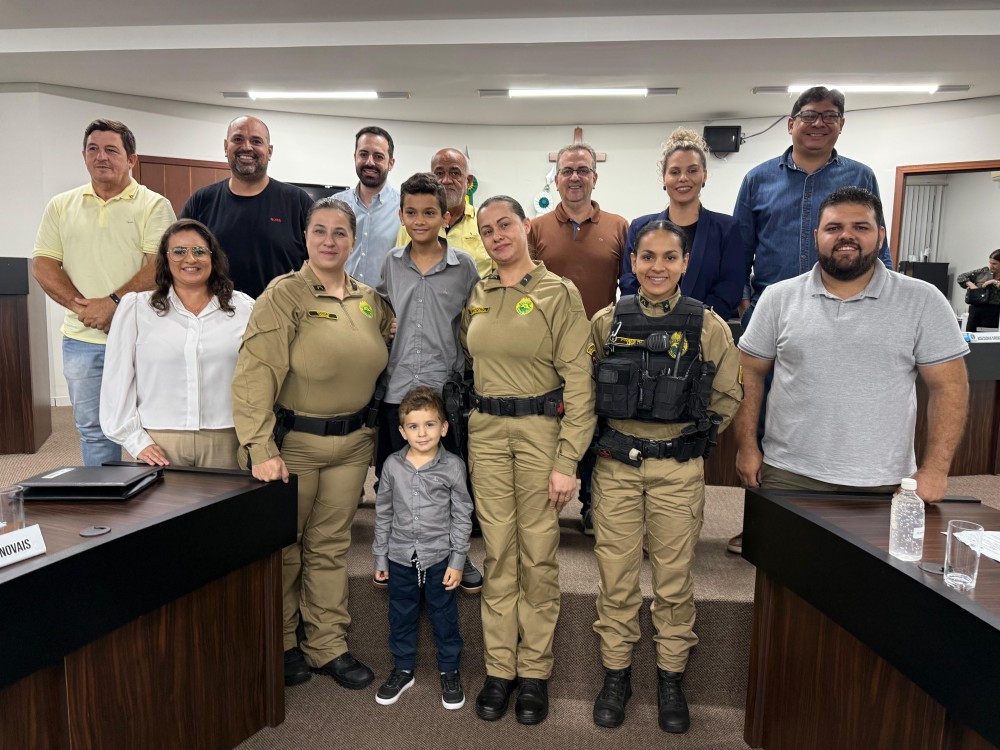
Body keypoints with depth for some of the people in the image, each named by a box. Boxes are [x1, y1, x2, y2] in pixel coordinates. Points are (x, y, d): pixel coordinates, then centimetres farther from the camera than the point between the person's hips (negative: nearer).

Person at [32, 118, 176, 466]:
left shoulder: (154, 205, 0)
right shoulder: (61, 206, 12)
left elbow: (160, 266, -11)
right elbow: (42, 266, 6)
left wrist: (113, 303, -18)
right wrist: (83, 307, -9)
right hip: (81, 339, 4)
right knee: (93, 430, 12)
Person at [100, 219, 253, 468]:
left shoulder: (244, 309, 6)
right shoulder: (136, 307, 6)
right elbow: (118, 380, 4)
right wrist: (136, 440, -3)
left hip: (224, 442, 1)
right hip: (158, 441, 0)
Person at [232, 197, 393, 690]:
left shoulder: (370, 300, 5)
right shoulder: (284, 296, -12)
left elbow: (383, 360, 17)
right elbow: (256, 375, -19)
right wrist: (261, 449, -25)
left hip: (352, 442, 5)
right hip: (293, 441, -4)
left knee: (330, 547, 14)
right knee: (284, 547, 11)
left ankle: (328, 646, 27)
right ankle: (280, 644, 30)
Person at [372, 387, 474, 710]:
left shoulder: (452, 466, -10)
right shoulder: (392, 465, -4)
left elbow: (462, 516, -5)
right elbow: (383, 513, 5)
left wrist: (457, 561, -6)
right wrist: (380, 556, 7)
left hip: (439, 557, -2)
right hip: (401, 556, 2)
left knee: (444, 616, 11)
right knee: (401, 615, 16)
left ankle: (450, 672, 30)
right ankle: (403, 670, 36)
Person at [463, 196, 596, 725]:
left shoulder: (558, 293, -4)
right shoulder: (475, 296, 10)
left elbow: (578, 380, -8)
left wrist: (567, 460, -13)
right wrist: (461, 438, 8)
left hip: (541, 429, -3)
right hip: (485, 432, 4)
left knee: (538, 554, 4)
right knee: (497, 553, 8)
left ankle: (534, 671, 20)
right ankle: (499, 668, 22)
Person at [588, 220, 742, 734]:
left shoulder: (709, 327, -3)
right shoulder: (606, 322, 0)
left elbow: (728, 397, 7)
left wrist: (692, 439, 4)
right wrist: (606, 437, 4)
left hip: (678, 470, -1)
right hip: (616, 466, 1)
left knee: (674, 577, 9)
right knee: (616, 575, 8)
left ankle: (671, 678, 29)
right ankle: (616, 674, 27)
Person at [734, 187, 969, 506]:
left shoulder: (923, 302, -1)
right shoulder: (778, 298, 1)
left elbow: (948, 386, -1)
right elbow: (750, 375, 4)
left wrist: (934, 470, -7)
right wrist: (747, 448, -2)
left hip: (883, 483, 0)